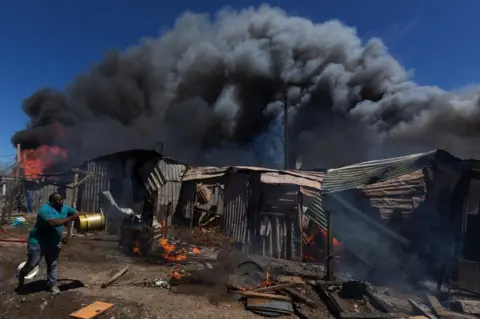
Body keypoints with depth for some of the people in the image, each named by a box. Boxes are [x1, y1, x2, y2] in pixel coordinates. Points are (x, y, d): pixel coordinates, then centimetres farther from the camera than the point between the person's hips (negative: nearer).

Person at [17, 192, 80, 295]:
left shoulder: (65, 208, -3)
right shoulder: (45, 210, -26)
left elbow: (76, 213, 11)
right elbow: (54, 223, -39)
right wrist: (71, 218, -37)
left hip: (54, 244, 6)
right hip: (38, 242, -6)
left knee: (53, 264, 10)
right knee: (31, 264, 8)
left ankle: (52, 284, 24)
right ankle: (21, 275, 39)